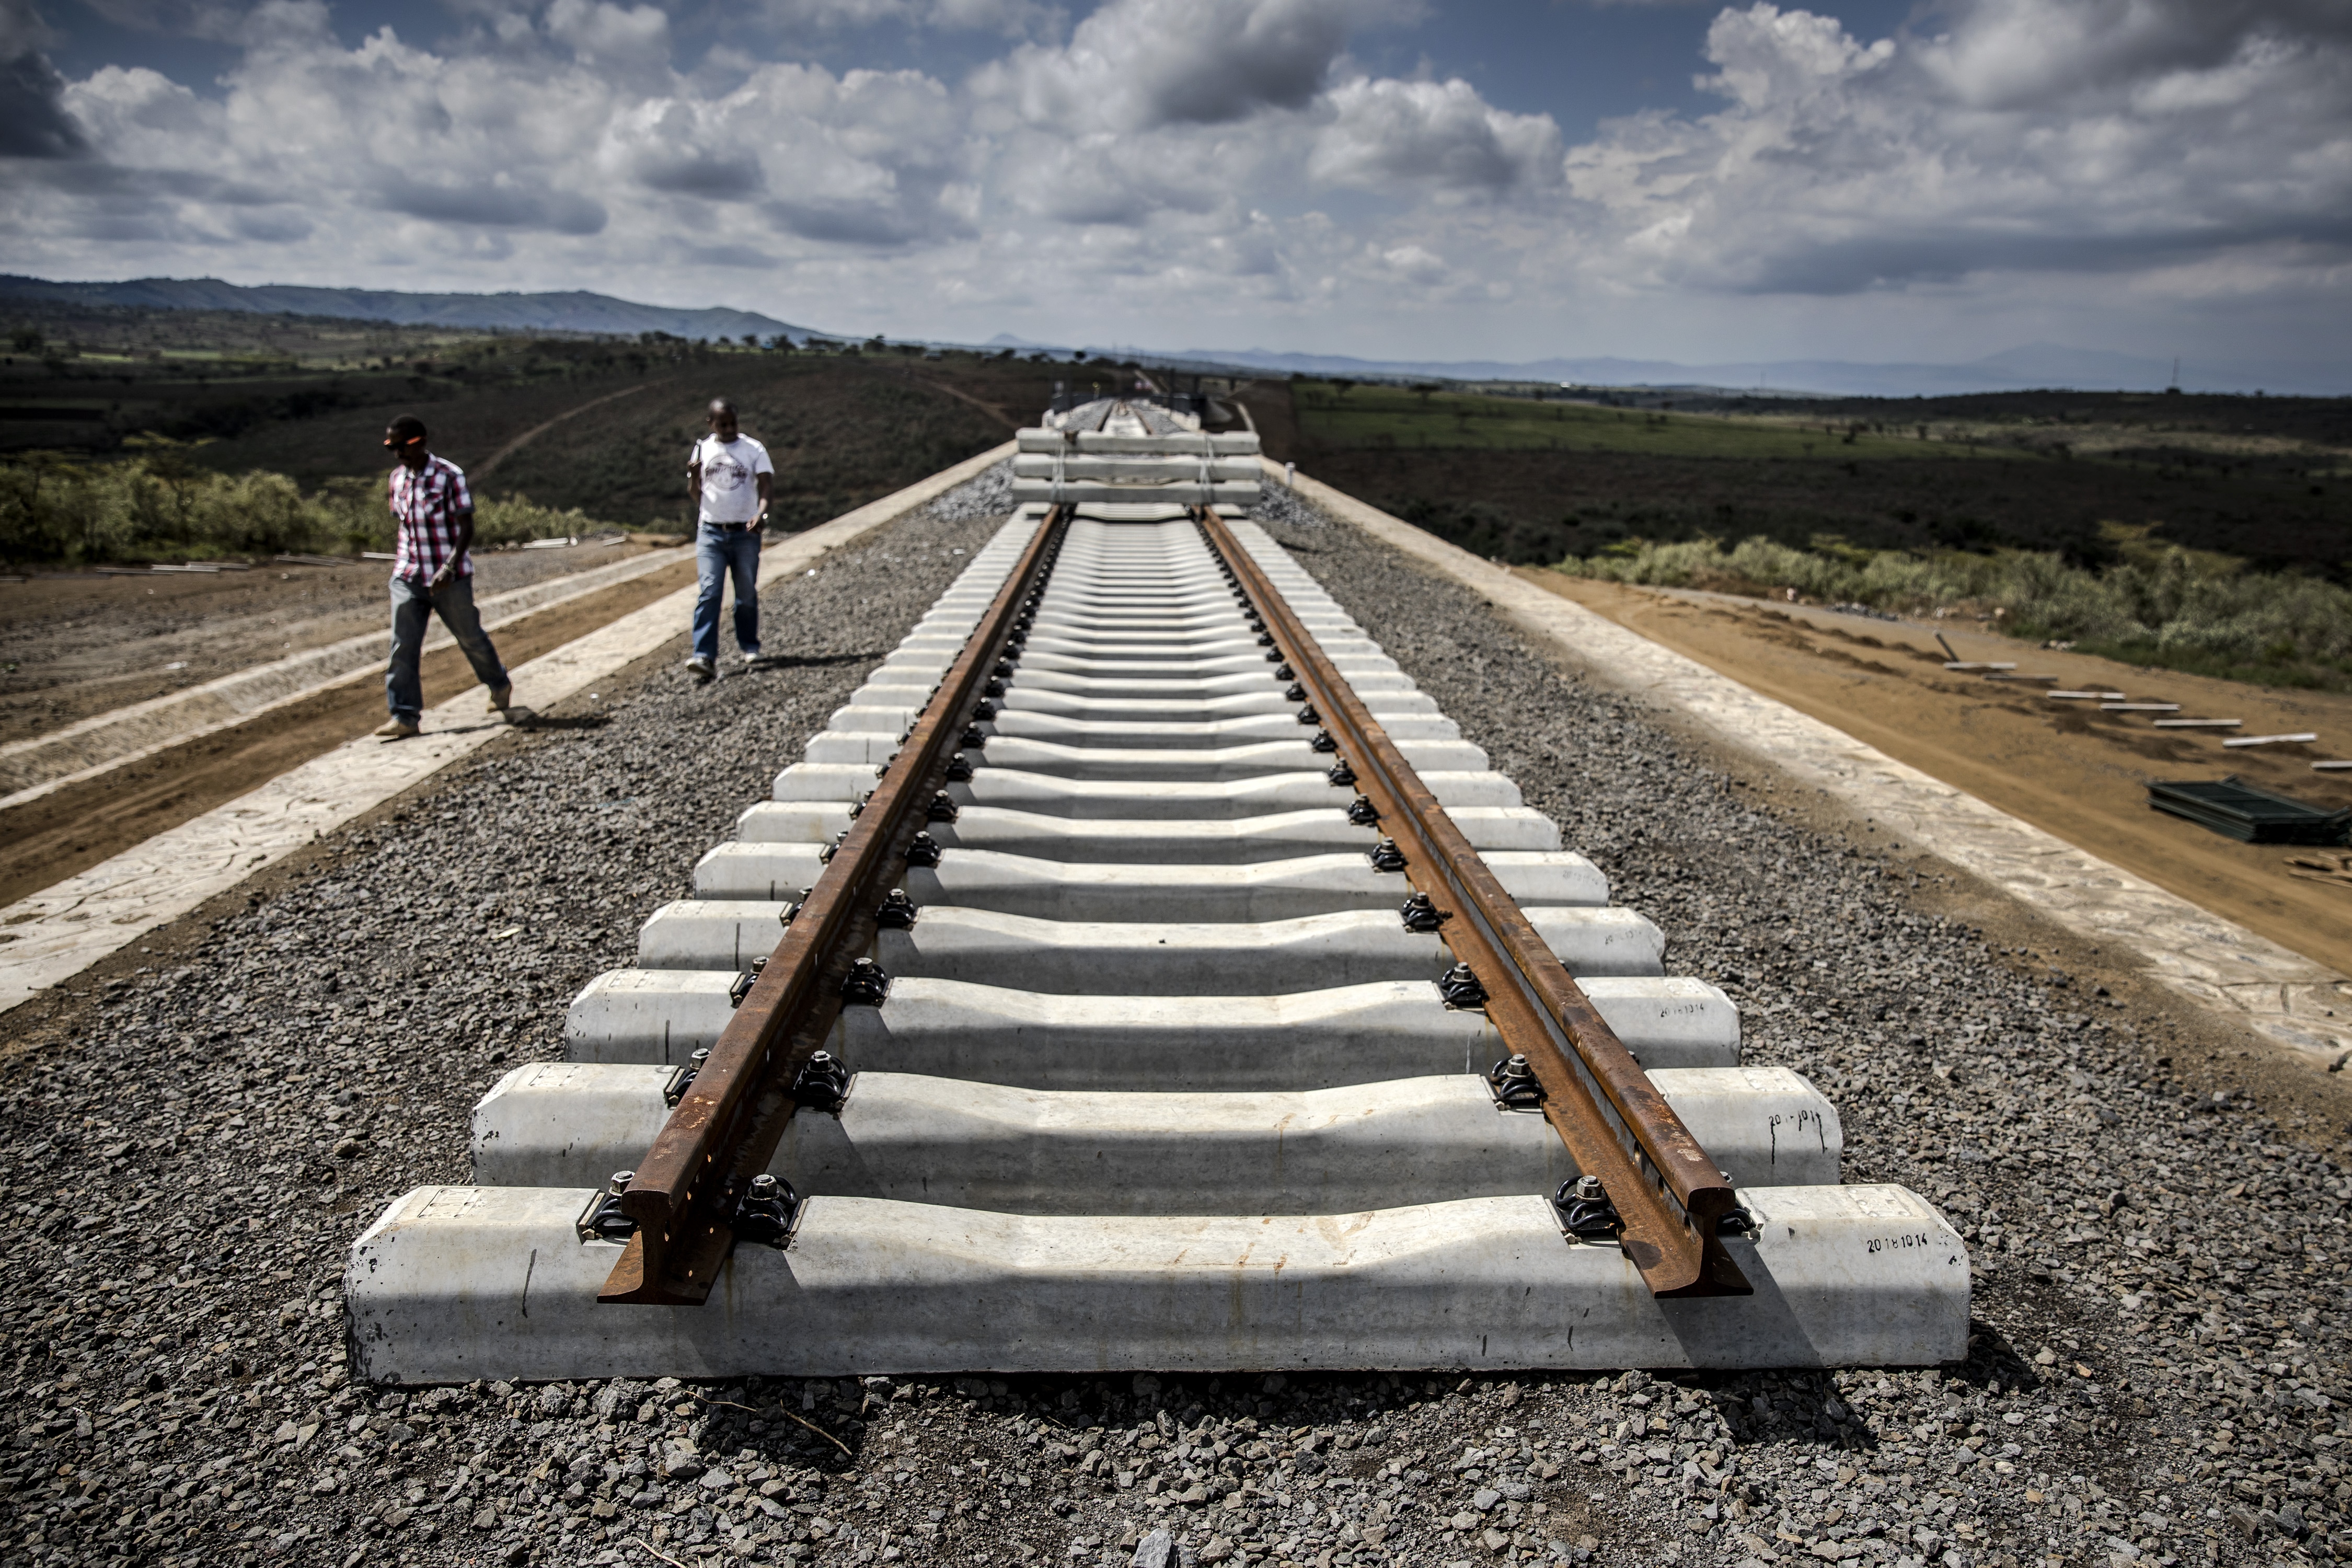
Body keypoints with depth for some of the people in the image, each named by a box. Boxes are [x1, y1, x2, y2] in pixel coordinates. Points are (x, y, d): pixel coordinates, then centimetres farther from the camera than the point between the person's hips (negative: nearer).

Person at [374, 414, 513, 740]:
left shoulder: (450, 476, -11)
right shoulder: (398, 478, 7)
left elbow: (466, 528, -15)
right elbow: (403, 525, 18)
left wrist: (449, 569, -25)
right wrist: (402, 563, 17)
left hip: (450, 578, -5)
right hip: (408, 577, 5)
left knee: (470, 636, 11)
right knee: (402, 646, -5)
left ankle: (499, 685, 37)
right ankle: (404, 716, -4)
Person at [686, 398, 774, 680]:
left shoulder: (754, 449, 0)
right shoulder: (702, 449, 7)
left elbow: (766, 484, -11)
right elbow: (694, 494, 9)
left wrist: (761, 512, -31)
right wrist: (694, 476, -14)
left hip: (745, 533, 0)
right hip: (710, 532, 1)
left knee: (747, 594, 9)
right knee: (708, 593, -12)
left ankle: (749, 646, 29)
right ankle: (705, 657, -19)